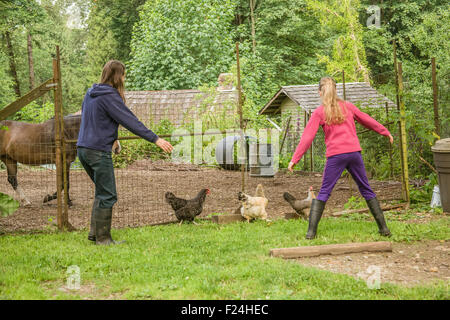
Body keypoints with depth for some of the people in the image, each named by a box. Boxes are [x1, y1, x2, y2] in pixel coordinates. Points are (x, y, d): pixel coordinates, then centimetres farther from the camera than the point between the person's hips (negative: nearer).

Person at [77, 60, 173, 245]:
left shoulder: (91, 93, 12)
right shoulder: (110, 96, -14)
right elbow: (130, 121, -16)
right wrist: (155, 139, -15)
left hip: (83, 148, 9)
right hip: (98, 151, -9)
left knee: (102, 192, 19)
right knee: (107, 196, 0)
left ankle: (95, 232, 20)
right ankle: (102, 238, 4)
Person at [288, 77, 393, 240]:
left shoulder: (319, 112, 2)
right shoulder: (347, 106, 11)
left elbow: (307, 137, -3)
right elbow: (367, 120, 21)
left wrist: (295, 159, -2)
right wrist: (386, 133, 35)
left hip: (335, 155, -2)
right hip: (354, 152, 3)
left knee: (324, 192, 4)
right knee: (366, 189, 13)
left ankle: (311, 231, -6)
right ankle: (383, 227, 13)